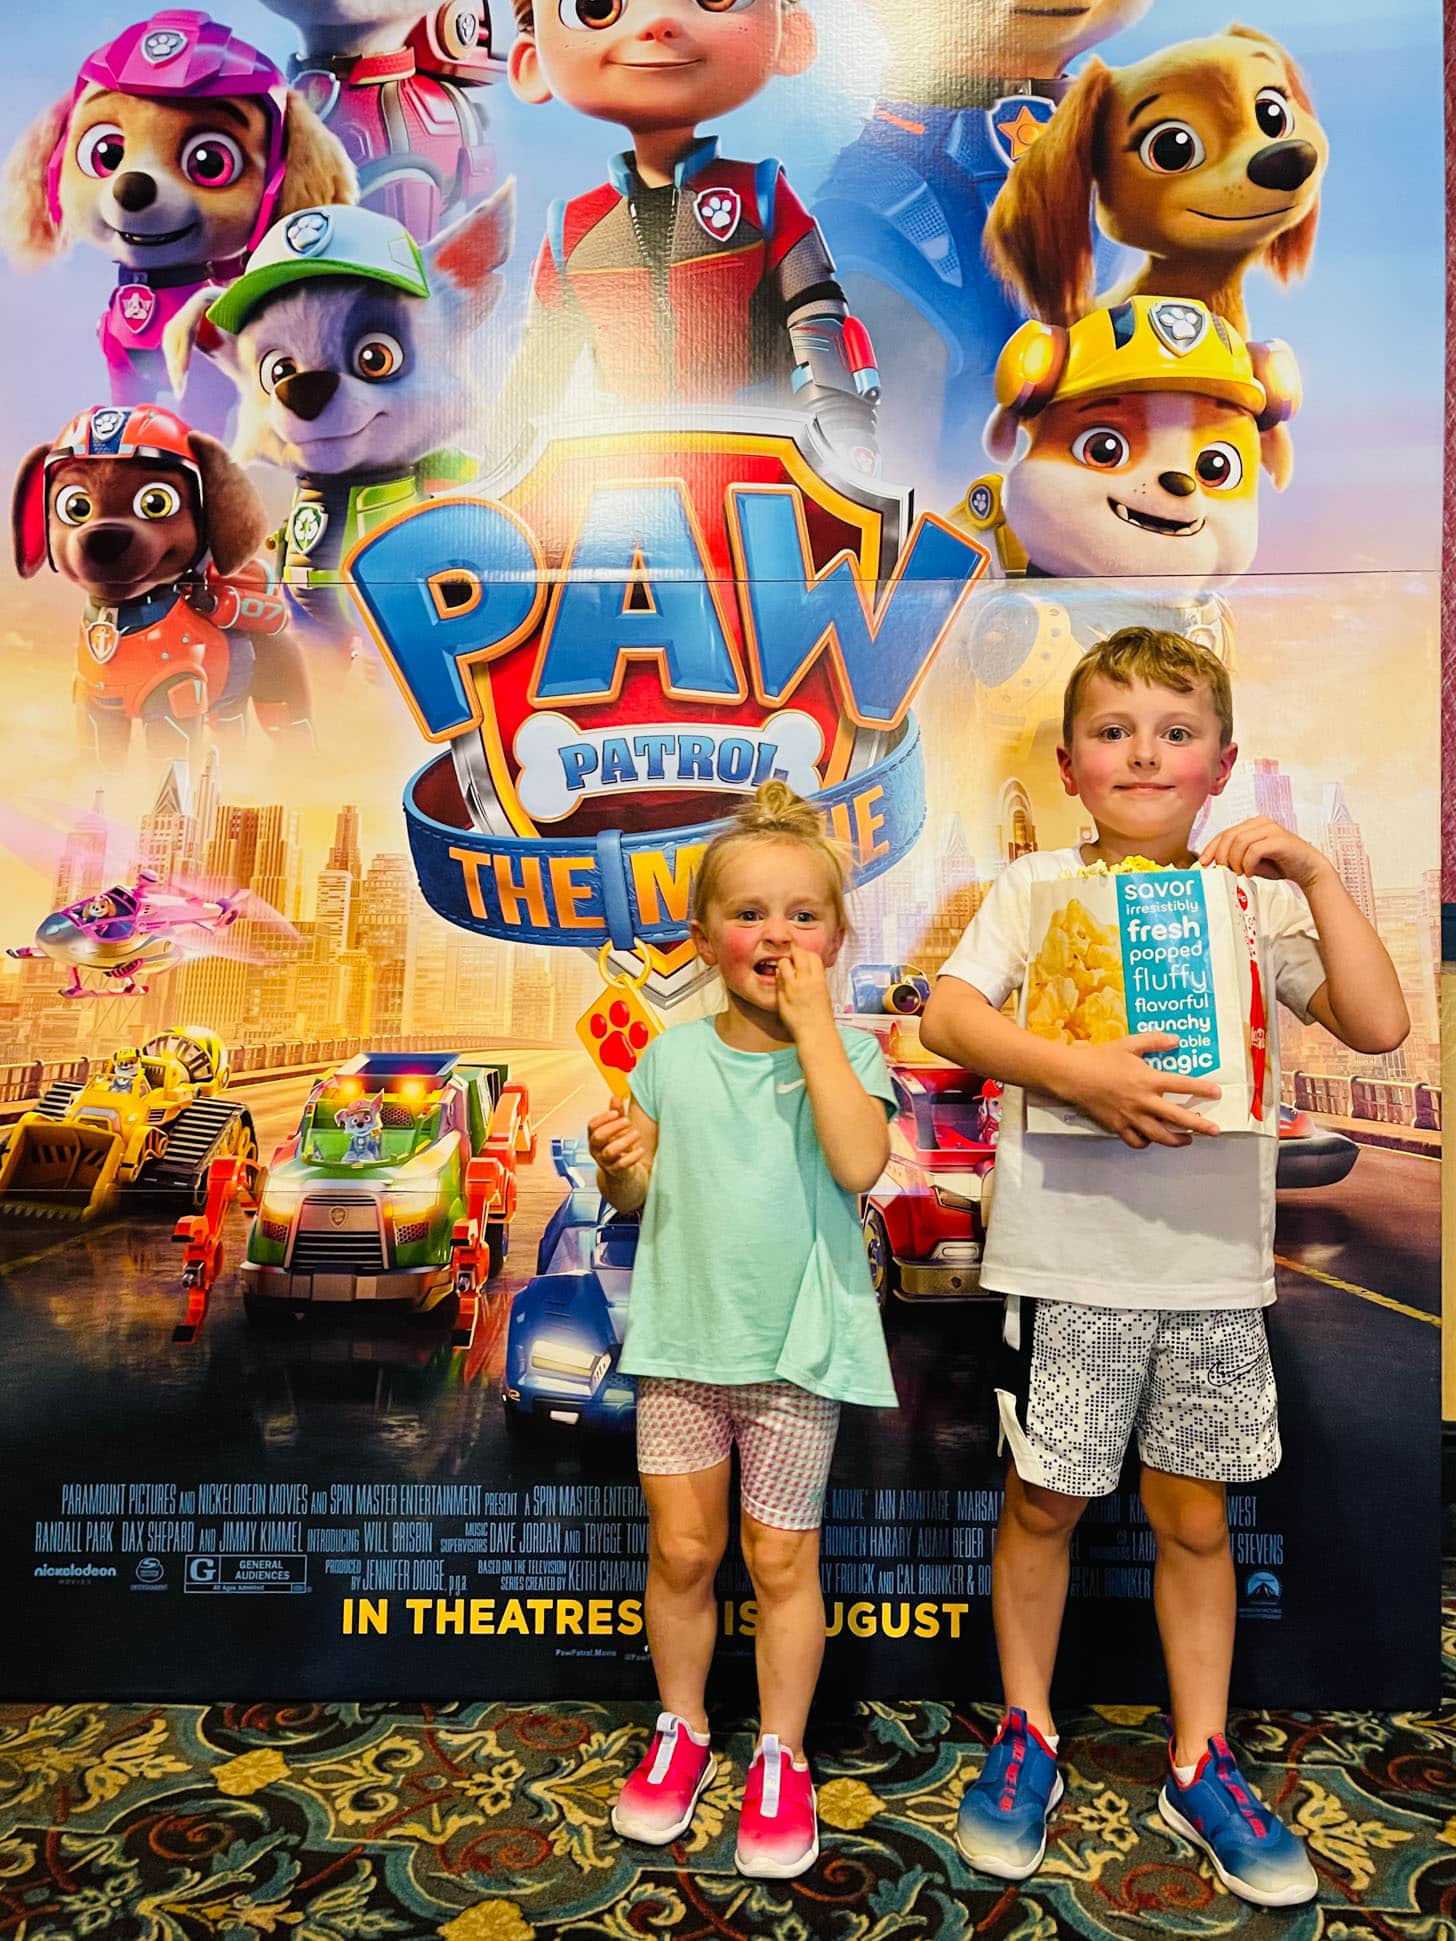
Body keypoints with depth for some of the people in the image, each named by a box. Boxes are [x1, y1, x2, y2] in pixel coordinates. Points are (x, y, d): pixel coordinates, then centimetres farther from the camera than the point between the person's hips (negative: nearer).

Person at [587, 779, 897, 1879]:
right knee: (681, 1549, 13)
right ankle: (682, 1730, 37)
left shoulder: (846, 1052, -8)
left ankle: (781, 1758, 31)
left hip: (797, 1343, -2)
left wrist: (811, 1022, -25)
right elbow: (638, 1195, 7)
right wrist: (616, 1160, -16)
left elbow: (859, 1163, -27)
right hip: (684, 1335, 3)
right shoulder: (676, 1057, -1)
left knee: (781, 1558, 10)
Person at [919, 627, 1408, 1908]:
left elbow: (1379, 1025, -5)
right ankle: (1028, 1739, 34)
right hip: (1065, 1250, -2)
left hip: (1214, 1261, 2)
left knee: (1194, 1515, 15)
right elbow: (947, 1014, -12)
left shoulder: (1256, 898, 5)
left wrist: (1315, 875, -11)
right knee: (1045, 1503, 12)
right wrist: (1073, 1072, -26)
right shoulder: (1040, 886, 0)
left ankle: (1201, 1768, 34)